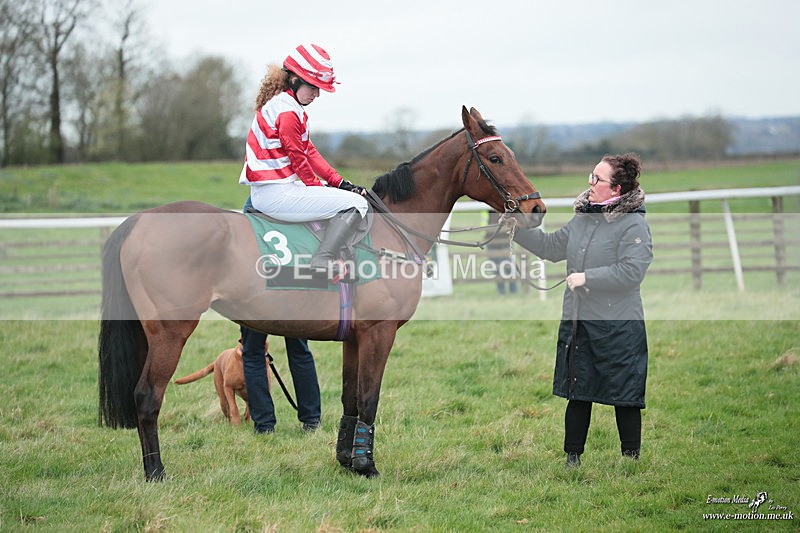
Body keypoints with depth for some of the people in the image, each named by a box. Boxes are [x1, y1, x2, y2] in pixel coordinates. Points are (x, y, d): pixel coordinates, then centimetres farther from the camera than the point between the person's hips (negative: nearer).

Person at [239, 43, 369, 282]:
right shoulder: (287, 112, -16)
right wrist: (316, 187, 4)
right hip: (278, 195, -11)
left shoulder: (284, 105, 19)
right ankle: (322, 262, -24)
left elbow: (309, 152, 19)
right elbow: (298, 158, -12)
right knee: (356, 203, -13)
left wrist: (339, 182, 11)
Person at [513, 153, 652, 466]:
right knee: (577, 393, 13)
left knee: (624, 396, 4)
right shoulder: (582, 219, 10)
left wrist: (587, 278, -22)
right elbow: (552, 247, 21)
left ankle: (631, 459, 17)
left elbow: (631, 271, -23)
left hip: (618, 326, -7)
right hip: (577, 322, 7)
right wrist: (517, 229, 12)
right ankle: (572, 458, 23)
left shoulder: (634, 225, -13)